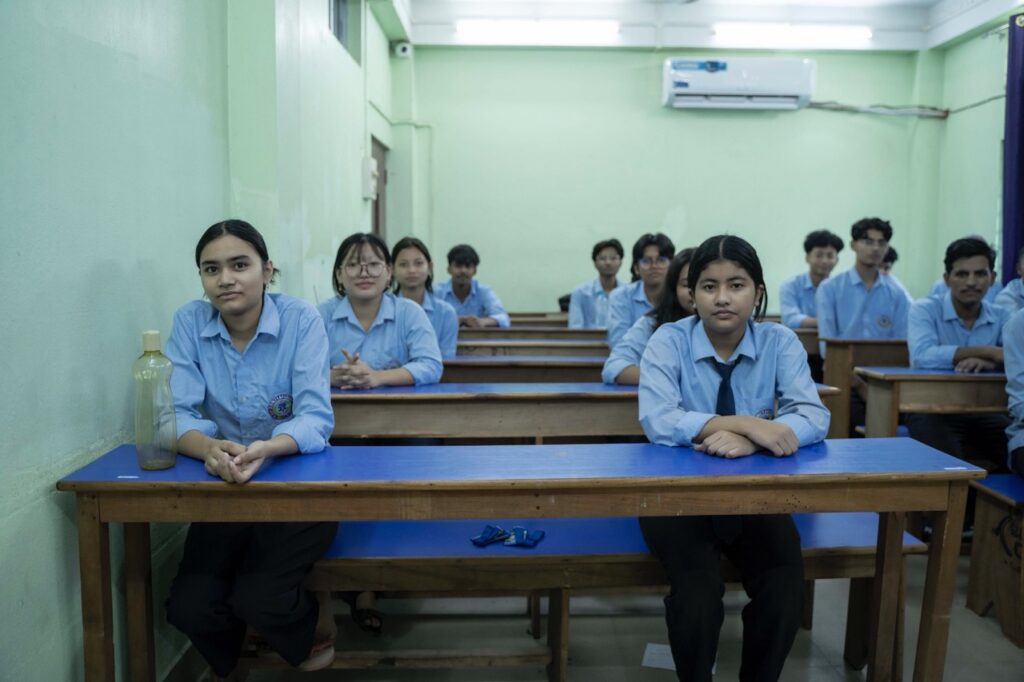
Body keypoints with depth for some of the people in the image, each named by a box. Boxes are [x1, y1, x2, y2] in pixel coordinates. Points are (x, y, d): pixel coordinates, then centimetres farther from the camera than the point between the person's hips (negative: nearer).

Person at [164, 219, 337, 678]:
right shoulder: (189, 322, -5)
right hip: (224, 490, 3)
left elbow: (315, 418, -19)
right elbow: (179, 414, -11)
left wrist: (268, 448, -41)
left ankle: (319, 627, 16)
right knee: (188, 607, -13)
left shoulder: (302, 320, -13)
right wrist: (209, 448, -35)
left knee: (258, 600, -20)